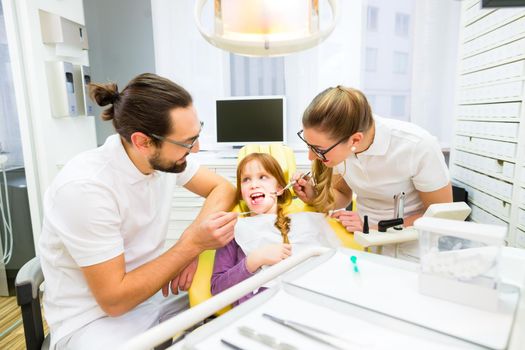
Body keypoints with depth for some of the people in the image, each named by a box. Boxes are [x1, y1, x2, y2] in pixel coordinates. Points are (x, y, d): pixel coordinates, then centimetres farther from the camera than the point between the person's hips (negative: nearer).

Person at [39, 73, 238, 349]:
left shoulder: (167, 154, -11)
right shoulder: (85, 188, -29)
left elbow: (223, 188, 0)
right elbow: (114, 299, -24)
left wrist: (194, 242, -17)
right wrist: (192, 245, -27)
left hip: (153, 287, 6)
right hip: (95, 317, -6)